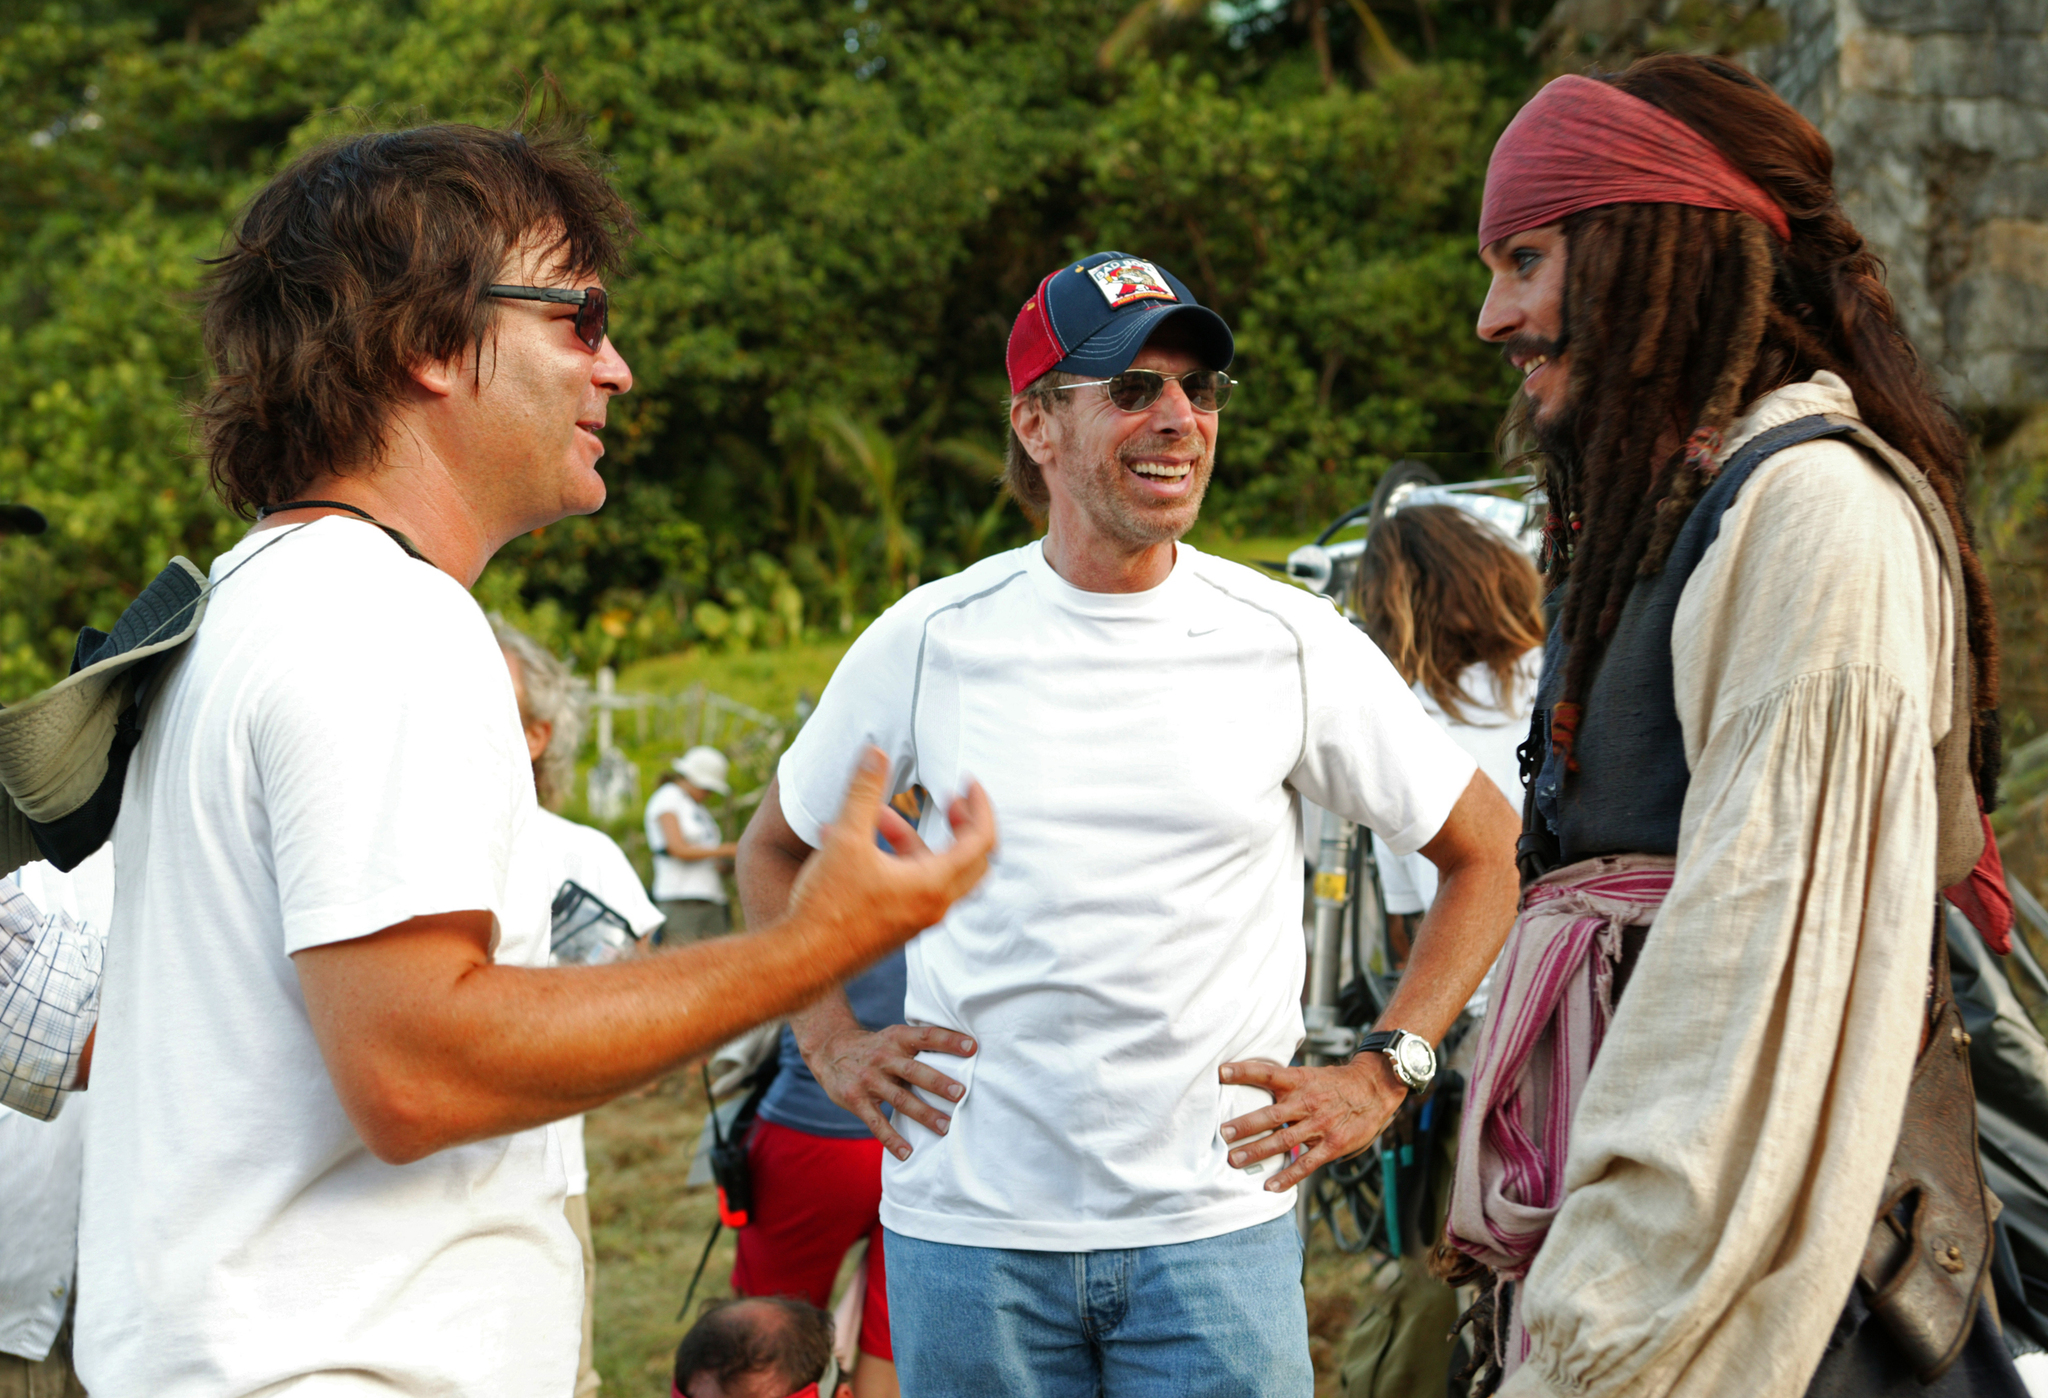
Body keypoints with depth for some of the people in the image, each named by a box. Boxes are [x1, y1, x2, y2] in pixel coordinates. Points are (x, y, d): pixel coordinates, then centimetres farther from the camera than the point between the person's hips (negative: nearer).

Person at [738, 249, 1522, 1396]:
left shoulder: (1292, 643, 0)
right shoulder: (933, 638, 1)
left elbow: (1488, 850, 10)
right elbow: (776, 850, 16)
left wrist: (1381, 1076, 3)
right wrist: (834, 1042, 5)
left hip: (1217, 1222, 0)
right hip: (971, 1221, 0)